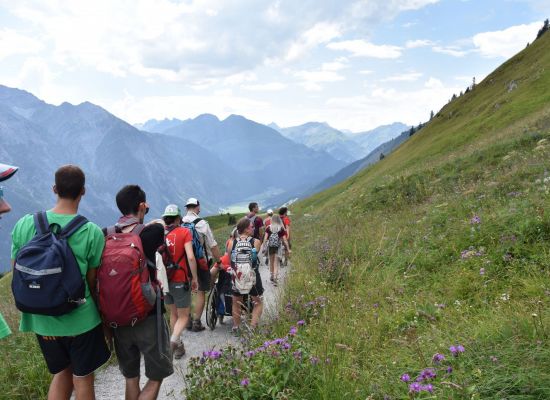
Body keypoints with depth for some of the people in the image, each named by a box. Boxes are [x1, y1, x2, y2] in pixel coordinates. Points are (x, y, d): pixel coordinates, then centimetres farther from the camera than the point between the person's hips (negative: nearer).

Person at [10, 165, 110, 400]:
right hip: (80, 319, -3)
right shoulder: (92, 232, -16)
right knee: (82, 380, 15)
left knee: (61, 373, 24)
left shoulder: (24, 224, -7)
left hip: (40, 319, 4)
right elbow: (92, 281, -8)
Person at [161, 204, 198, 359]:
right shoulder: (184, 232, -10)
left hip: (165, 281, 4)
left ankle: (178, 346, 29)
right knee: (183, 316, 8)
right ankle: (173, 340, -16)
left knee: (173, 314, 21)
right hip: (180, 281, -4)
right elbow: (190, 257, -19)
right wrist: (195, 278, -8)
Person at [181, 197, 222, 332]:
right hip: (201, 262, -4)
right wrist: (218, 261, -1)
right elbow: (213, 245, -12)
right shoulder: (201, 223, -13)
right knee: (200, 292, 5)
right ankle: (196, 322, 9)